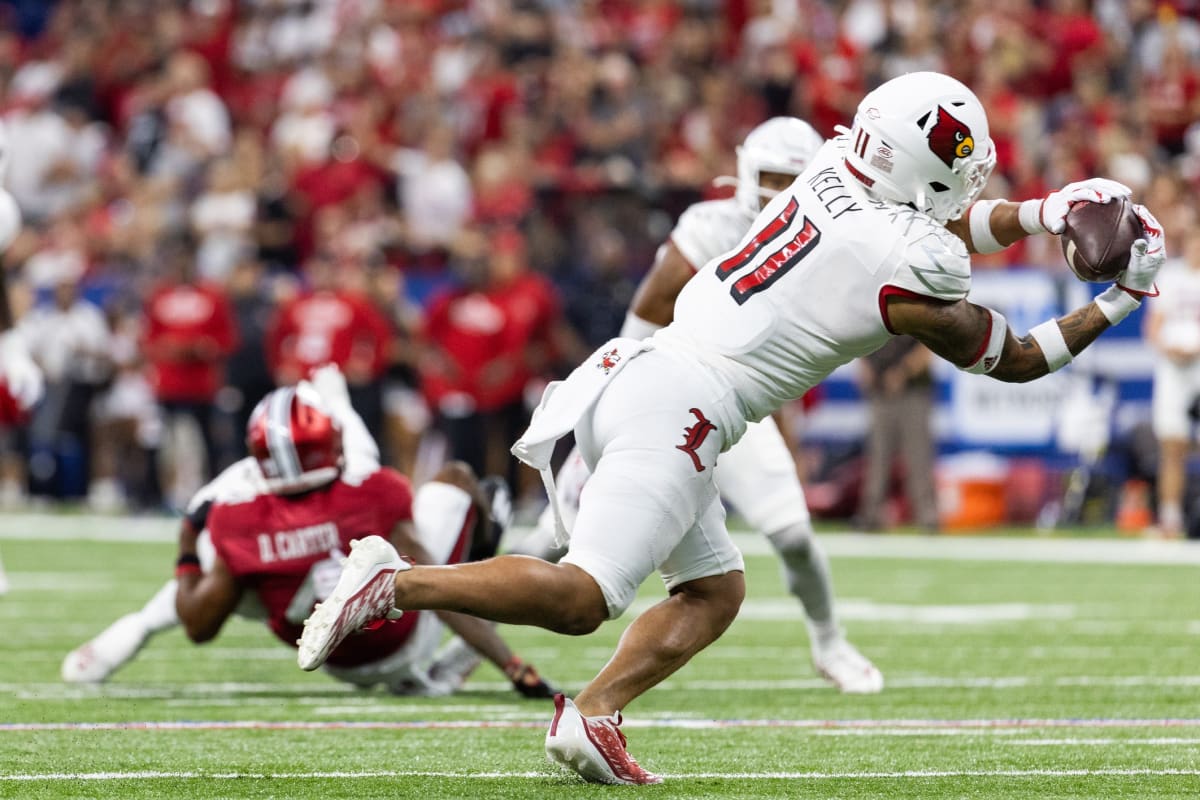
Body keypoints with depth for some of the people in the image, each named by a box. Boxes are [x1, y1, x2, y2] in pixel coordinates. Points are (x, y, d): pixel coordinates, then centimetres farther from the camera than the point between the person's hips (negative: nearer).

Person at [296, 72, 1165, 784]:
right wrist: (1119, 303, 15)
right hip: (679, 408, -9)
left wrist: (1046, 213, 24)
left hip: (633, 370, 9)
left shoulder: (833, 173, 9)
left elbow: (935, 224, 31)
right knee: (582, 597, -12)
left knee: (717, 590, 17)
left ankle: (593, 714, 4)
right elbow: (1014, 359, 5)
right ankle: (398, 580, -19)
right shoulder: (907, 275, -11)